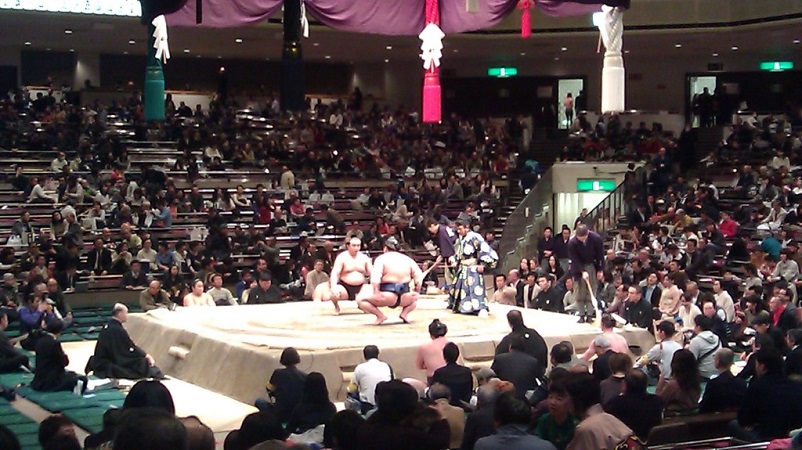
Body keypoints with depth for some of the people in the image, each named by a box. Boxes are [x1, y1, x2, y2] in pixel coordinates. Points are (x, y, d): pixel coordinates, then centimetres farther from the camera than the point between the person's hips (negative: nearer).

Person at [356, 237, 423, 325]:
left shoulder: (381, 258, 3)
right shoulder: (408, 259, 15)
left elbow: (375, 279, -14)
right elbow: (419, 278, 12)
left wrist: (376, 292, -13)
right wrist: (416, 293, 20)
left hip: (388, 296, -4)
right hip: (405, 298, 4)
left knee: (360, 299, 6)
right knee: (414, 298, 38)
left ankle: (380, 316, -9)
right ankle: (405, 313, 8)